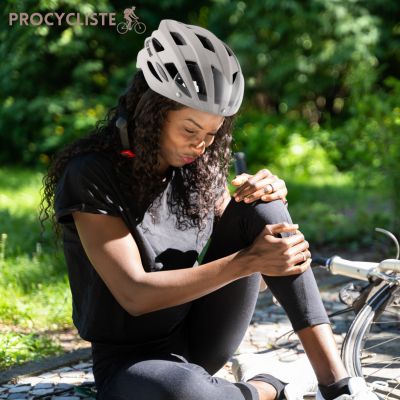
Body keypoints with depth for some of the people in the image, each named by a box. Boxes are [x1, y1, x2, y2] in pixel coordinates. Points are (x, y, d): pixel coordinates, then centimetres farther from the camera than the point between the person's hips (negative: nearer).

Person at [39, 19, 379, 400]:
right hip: (132, 362, -6)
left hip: (199, 339, 6)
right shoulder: (93, 176, -18)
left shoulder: (197, 167, 1)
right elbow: (135, 295, -25)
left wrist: (267, 195, -16)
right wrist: (249, 261, -30)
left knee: (260, 209, -14)